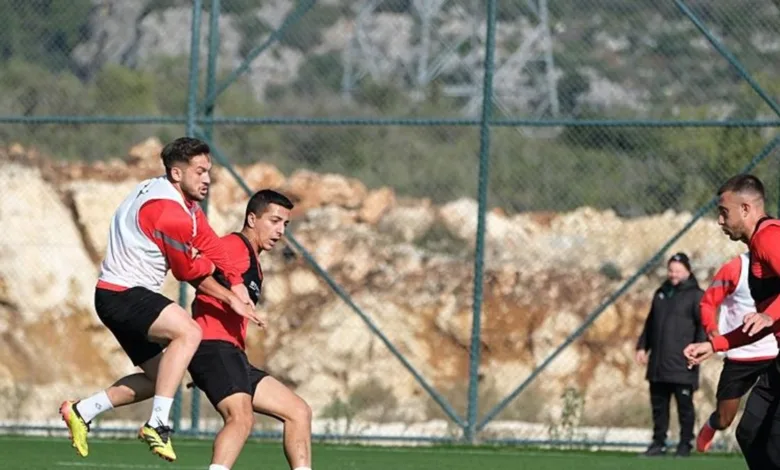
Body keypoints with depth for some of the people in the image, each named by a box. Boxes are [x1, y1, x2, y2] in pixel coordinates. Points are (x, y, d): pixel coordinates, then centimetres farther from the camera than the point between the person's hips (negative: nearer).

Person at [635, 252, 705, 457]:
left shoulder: (695, 295, -2)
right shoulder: (661, 294, 18)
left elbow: (703, 325, -8)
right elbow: (650, 323, 24)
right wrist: (642, 346, 16)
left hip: (682, 365, -6)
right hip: (658, 364, 6)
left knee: (684, 404, -2)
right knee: (658, 404, 9)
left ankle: (685, 444, 5)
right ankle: (658, 443, 15)